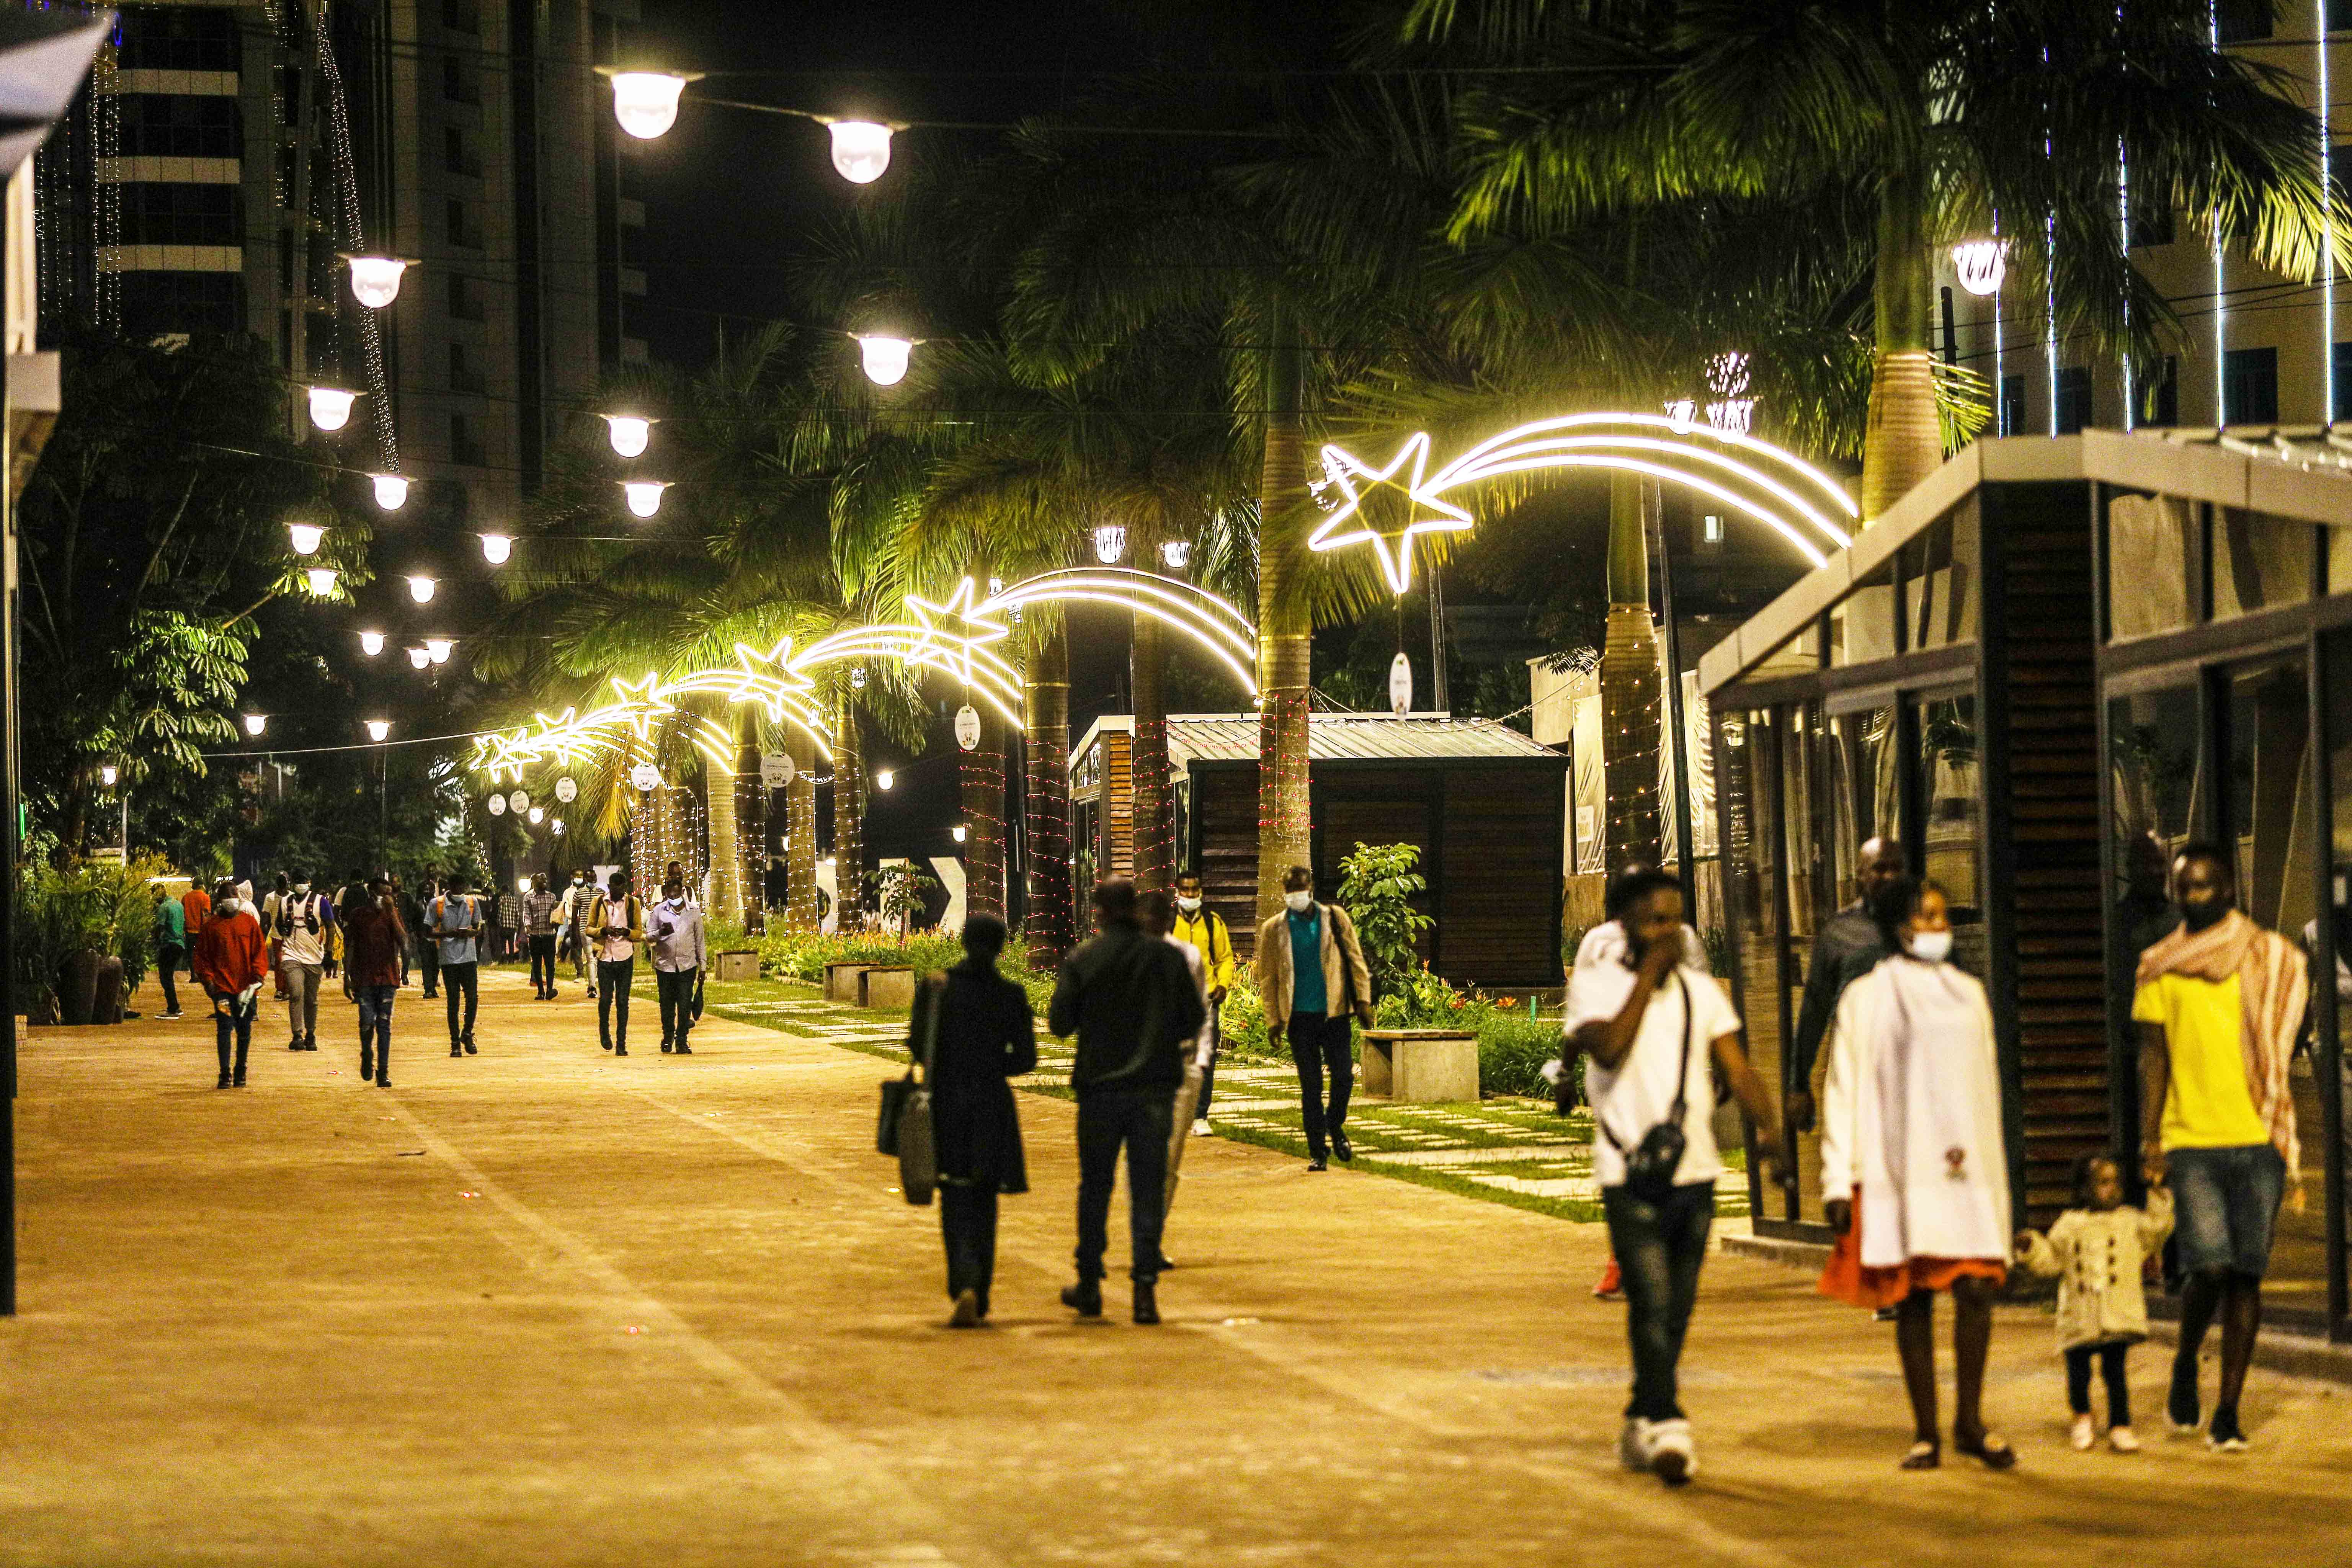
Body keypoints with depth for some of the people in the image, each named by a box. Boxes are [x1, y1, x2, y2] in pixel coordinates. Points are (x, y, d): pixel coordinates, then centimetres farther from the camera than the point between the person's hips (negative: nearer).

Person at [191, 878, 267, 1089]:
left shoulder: (249, 922, 5)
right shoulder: (211, 925, 4)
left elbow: (260, 951, 4)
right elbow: (201, 956, 7)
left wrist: (256, 980, -6)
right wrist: (208, 980, -4)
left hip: (246, 988, 1)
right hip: (222, 987, -1)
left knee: (244, 1030, 7)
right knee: (224, 1029, -10)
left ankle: (240, 1071, 20)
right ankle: (225, 1074, -7)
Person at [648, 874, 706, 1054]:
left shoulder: (694, 911, 6)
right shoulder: (658, 911, 4)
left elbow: (699, 940, 11)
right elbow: (649, 936, 3)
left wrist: (703, 966, 9)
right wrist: (661, 933, -20)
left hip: (687, 965, 0)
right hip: (665, 964, 0)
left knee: (685, 1005, -5)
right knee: (667, 1005, 6)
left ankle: (682, 1041, 4)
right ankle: (668, 1037, 26)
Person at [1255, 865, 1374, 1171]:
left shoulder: (1335, 919, 5)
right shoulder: (1274, 930, 3)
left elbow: (1355, 960, 7)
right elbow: (1268, 979, 6)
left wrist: (1363, 1000, 0)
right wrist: (1273, 1020, 1)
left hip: (1334, 1011, 1)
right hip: (1300, 1016, -1)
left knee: (1344, 1075, -3)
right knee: (1310, 1084, 0)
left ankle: (1335, 1126, 25)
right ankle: (1317, 1150, 7)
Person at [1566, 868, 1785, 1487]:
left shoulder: (1701, 990, 12)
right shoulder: (1595, 985, -2)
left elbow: (1737, 1065, 5)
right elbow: (1608, 1049, -19)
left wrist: (1766, 1126, -11)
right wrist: (1647, 977, -15)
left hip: (1695, 1172, 5)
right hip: (1630, 1174, -5)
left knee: (1676, 1309, 10)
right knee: (1652, 1302, -15)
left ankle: (1641, 1424, 23)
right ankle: (1667, 1426, -20)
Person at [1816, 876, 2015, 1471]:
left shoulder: (1968, 993, 15)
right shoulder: (1866, 999, 4)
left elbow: (1985, 1084, 19)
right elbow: (1842, 1093, 2)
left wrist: (1989, 1163, 12)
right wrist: (1838, 1181, -4)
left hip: (1968, 1174, 3)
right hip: (1898, 1172, -3)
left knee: (1977, 1288, -10)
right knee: (1913, 1299, 0)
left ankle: (1969, 1420, 2)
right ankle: (1925, 1432, 6)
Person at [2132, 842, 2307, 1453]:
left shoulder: (2271, 961, 7)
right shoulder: (2159, 968, 6)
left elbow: (2286, 1050, 10)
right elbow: (2153, 1059, 8)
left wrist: (2291, 1144, 5)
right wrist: (2149, 1140, 0)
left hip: (2258, 1139, 1)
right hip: (2191, 1143, -1)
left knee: (2246, 1275, -1)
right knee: (2209, 1268, -13)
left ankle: (2228, 1410, 7)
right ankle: (2186, 1364, 15)